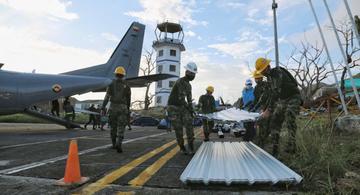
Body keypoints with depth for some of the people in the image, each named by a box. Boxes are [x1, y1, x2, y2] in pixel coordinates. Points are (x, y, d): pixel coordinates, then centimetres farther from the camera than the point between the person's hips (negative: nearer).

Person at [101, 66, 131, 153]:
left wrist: (103, 108, -7)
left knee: (113, 126, 15)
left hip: (113, 108, 2)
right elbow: (129, 99, 9)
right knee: (120, 128, -4)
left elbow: (107, 97, -6)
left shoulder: (111, 84, 2)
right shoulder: (126, 86, 3)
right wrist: (128, 108, 24)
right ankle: (118, 144, -23)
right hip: (122, 108, -1)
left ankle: (114, 144, 23)